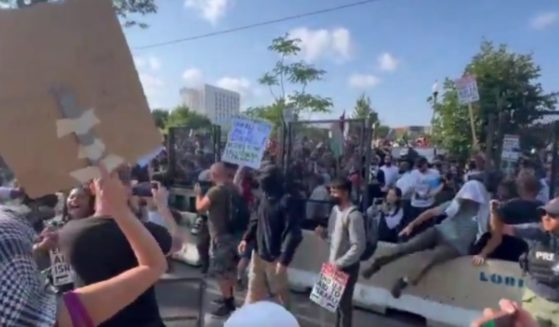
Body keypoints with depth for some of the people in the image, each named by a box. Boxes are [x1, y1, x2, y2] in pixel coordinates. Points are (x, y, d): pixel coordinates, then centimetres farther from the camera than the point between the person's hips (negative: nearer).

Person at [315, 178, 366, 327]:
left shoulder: (353, 215, -23)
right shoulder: (335, 209, 5)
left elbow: (359, 246, -24)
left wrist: (340, 263, -23)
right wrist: (324, 232, -4)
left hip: (347, 266, -8)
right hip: (334, 264, 8)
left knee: (344, 302, 7)